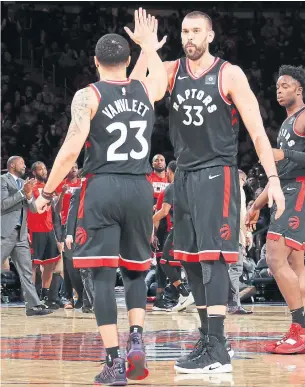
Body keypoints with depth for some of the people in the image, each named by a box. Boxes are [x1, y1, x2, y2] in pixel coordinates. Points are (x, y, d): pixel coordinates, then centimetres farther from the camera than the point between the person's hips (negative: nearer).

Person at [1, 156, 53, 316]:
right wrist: (22, 192, -16)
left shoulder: (23, 183, 17)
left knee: (26, 271, 4)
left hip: (21, 234, 7)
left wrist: (29, 195, -5)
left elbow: (33, 209, 15)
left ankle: (33, 305, 2)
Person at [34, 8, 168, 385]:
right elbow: (161, 78, 36)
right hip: (140, 188, 3)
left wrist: (47, 191, -1)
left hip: (102, 188, -3)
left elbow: (71, 149, -11)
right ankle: (136, 341, 1)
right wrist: (148, 44, 51)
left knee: (103, 274, -2)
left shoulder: (88, 96, -3)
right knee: (135, 270, 19)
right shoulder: (146, 90, 9)